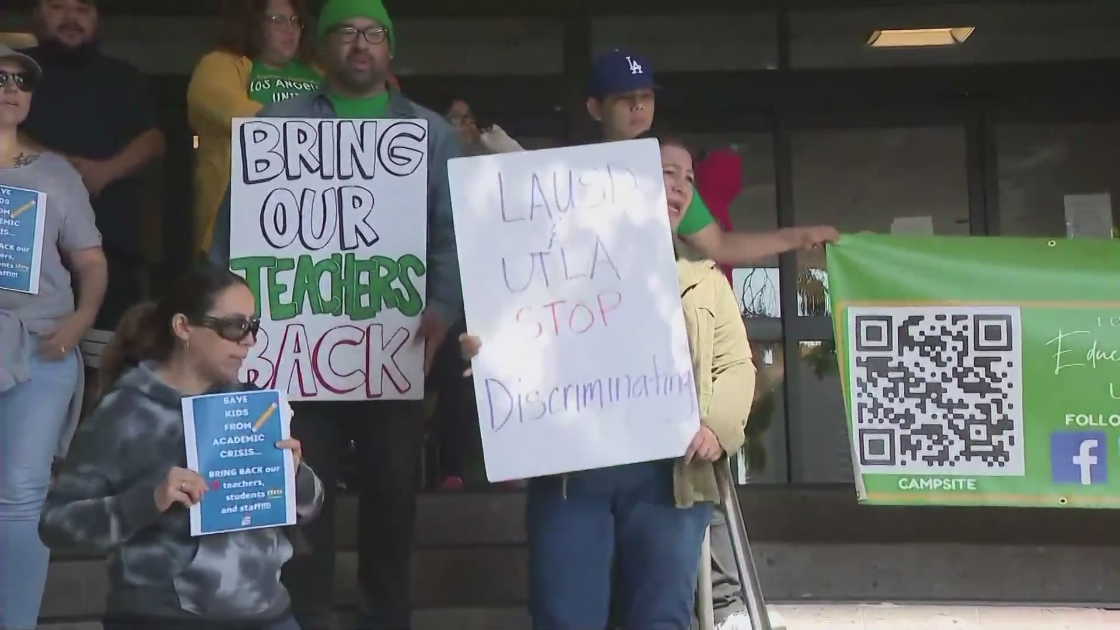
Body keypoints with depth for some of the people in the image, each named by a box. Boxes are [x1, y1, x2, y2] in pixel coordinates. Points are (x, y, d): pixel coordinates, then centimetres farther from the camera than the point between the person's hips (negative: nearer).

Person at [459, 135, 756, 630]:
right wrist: (487, 352, -11)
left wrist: (717, 426, -7)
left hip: (668, 471, 2)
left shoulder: (706, 280, 21)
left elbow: (735, 365, 12)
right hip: (571, 466, -1)